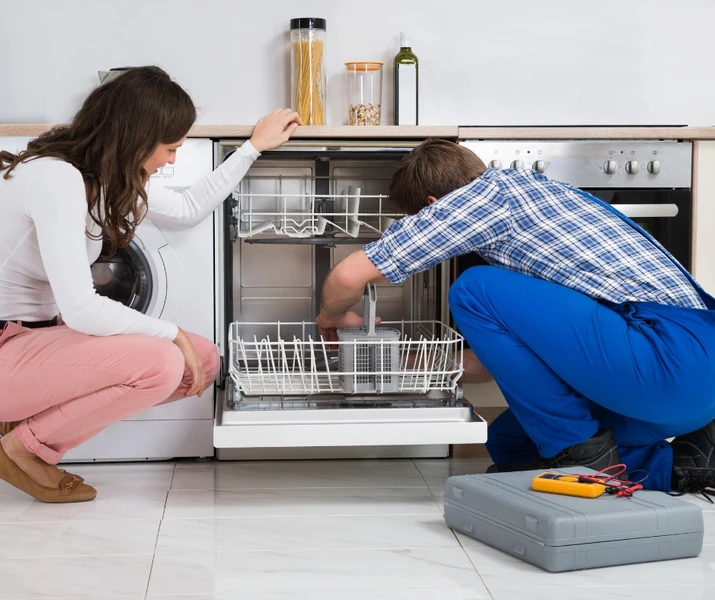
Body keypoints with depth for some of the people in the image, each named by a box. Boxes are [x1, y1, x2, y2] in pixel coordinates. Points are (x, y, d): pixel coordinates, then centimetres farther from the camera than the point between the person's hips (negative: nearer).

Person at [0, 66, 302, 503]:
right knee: (160, 363, -28)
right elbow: (79, 309, -27)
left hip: (37, 335, 10)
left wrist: (254, 147, 23)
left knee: (203, 361, 1)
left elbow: (187, 210, 23)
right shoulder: (56, 177, -24)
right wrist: (172, 333, -16)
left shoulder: (108, 174, 5)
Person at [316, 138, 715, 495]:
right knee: (509, 446, 20)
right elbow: (521, 344, 31)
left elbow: (348, 276, -5)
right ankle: (673, 462, 11)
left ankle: (580, 453, -1)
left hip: (669, 354, -10)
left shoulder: (482, 194, -2)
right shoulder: (526, 187, 25)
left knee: (477, 290, -6)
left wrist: (333, 315, 18)